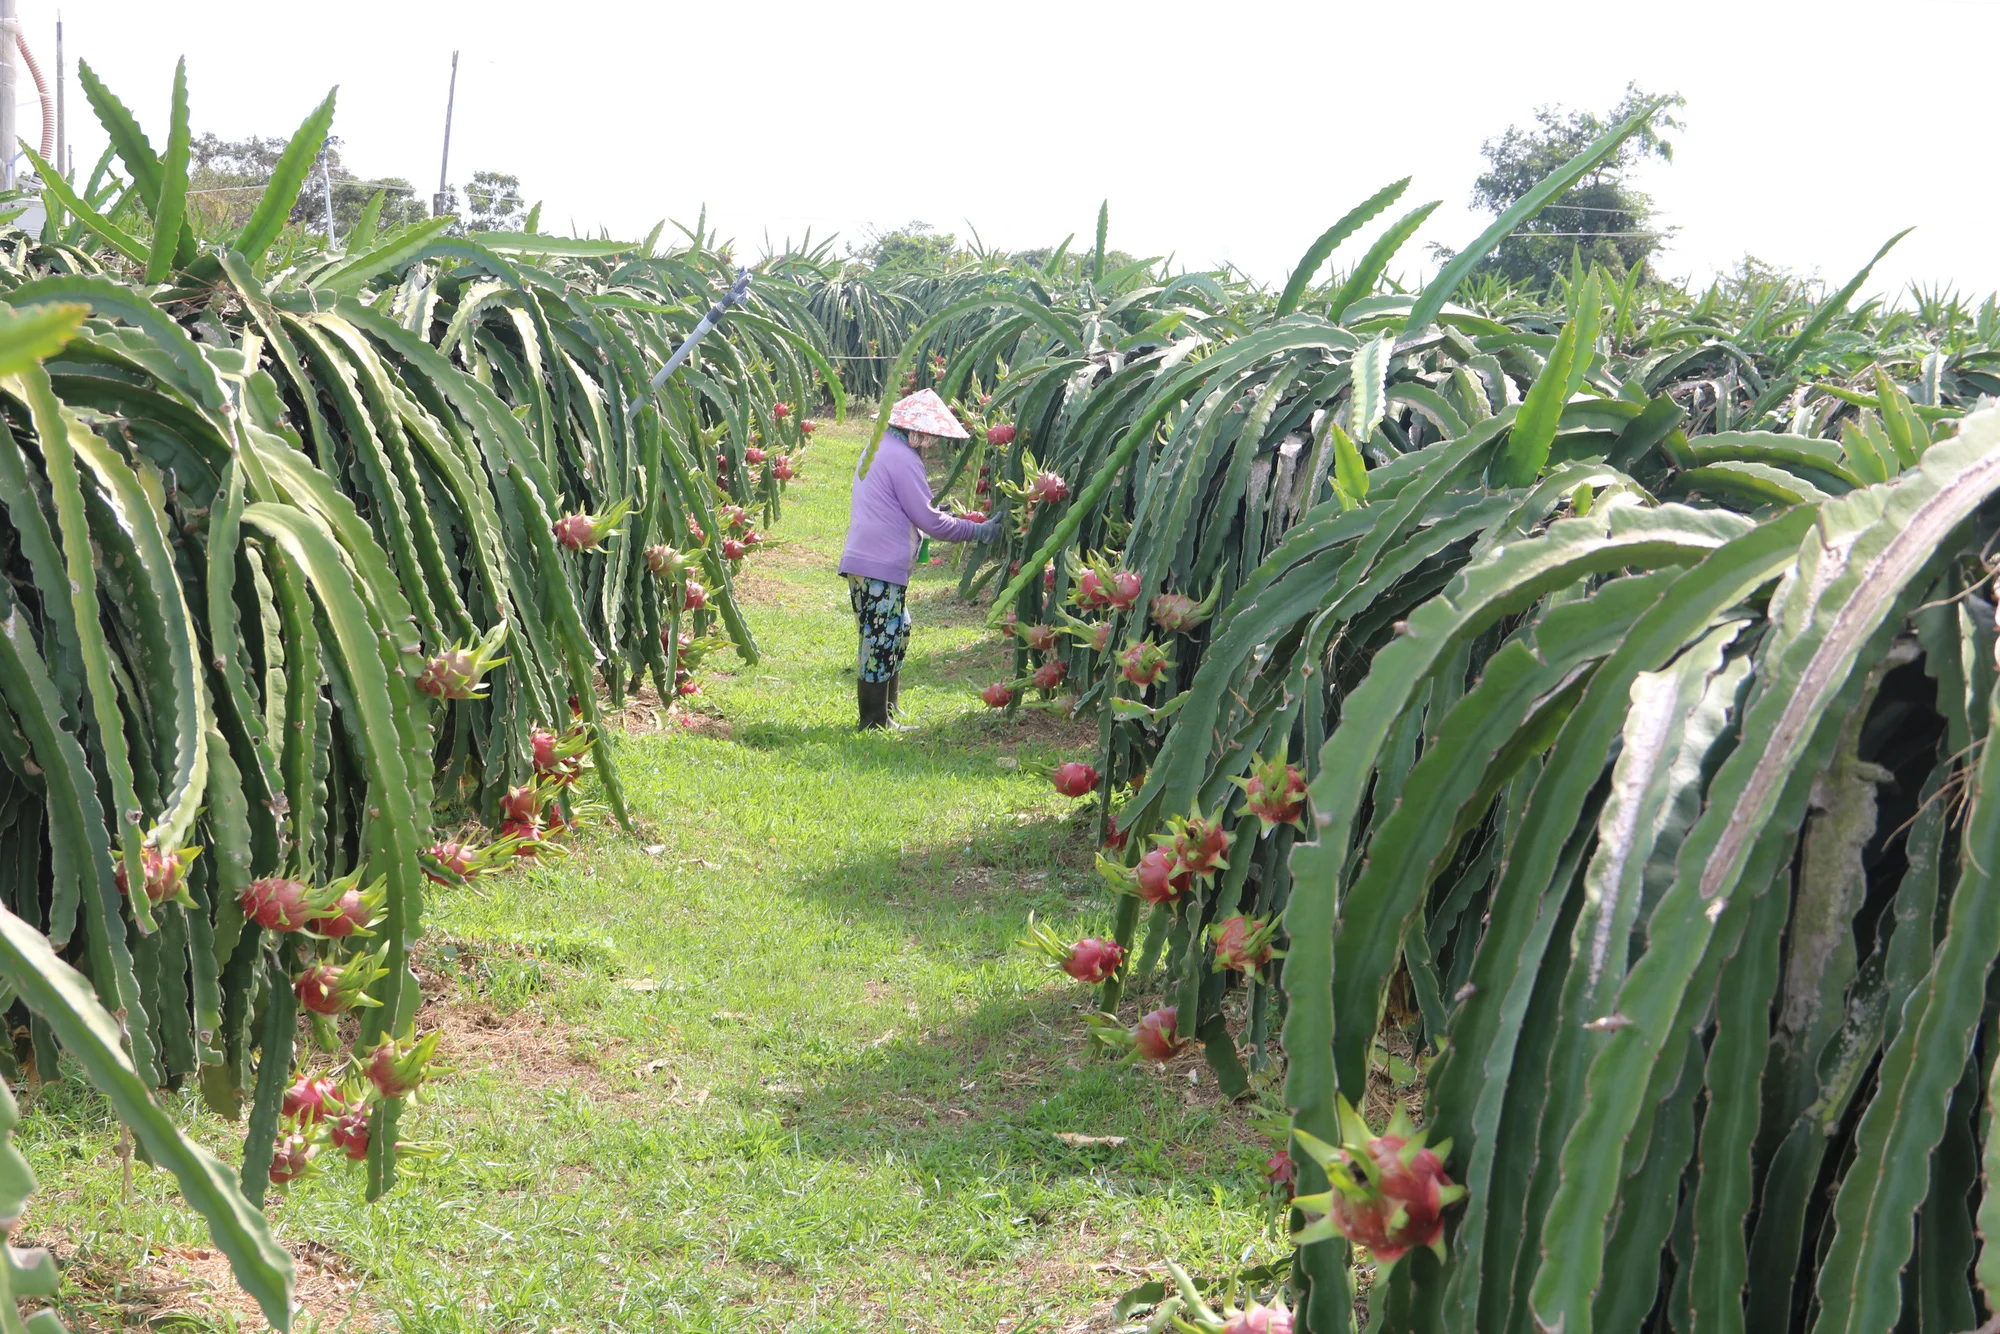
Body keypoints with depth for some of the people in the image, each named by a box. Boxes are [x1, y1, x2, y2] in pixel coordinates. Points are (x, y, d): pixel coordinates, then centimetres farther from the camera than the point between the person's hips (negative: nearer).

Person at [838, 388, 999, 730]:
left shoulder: (879, 448, 16)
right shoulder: (902, 458, -15)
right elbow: (927, 519, -14)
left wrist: (933, 514, 25)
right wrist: (976, 531, -6)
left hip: (862, 561, 10)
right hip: (881, 567, -10)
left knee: (897, 633, 20)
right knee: (881, 643, -3)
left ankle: (886, 713, 28)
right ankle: (875, 724, 3)